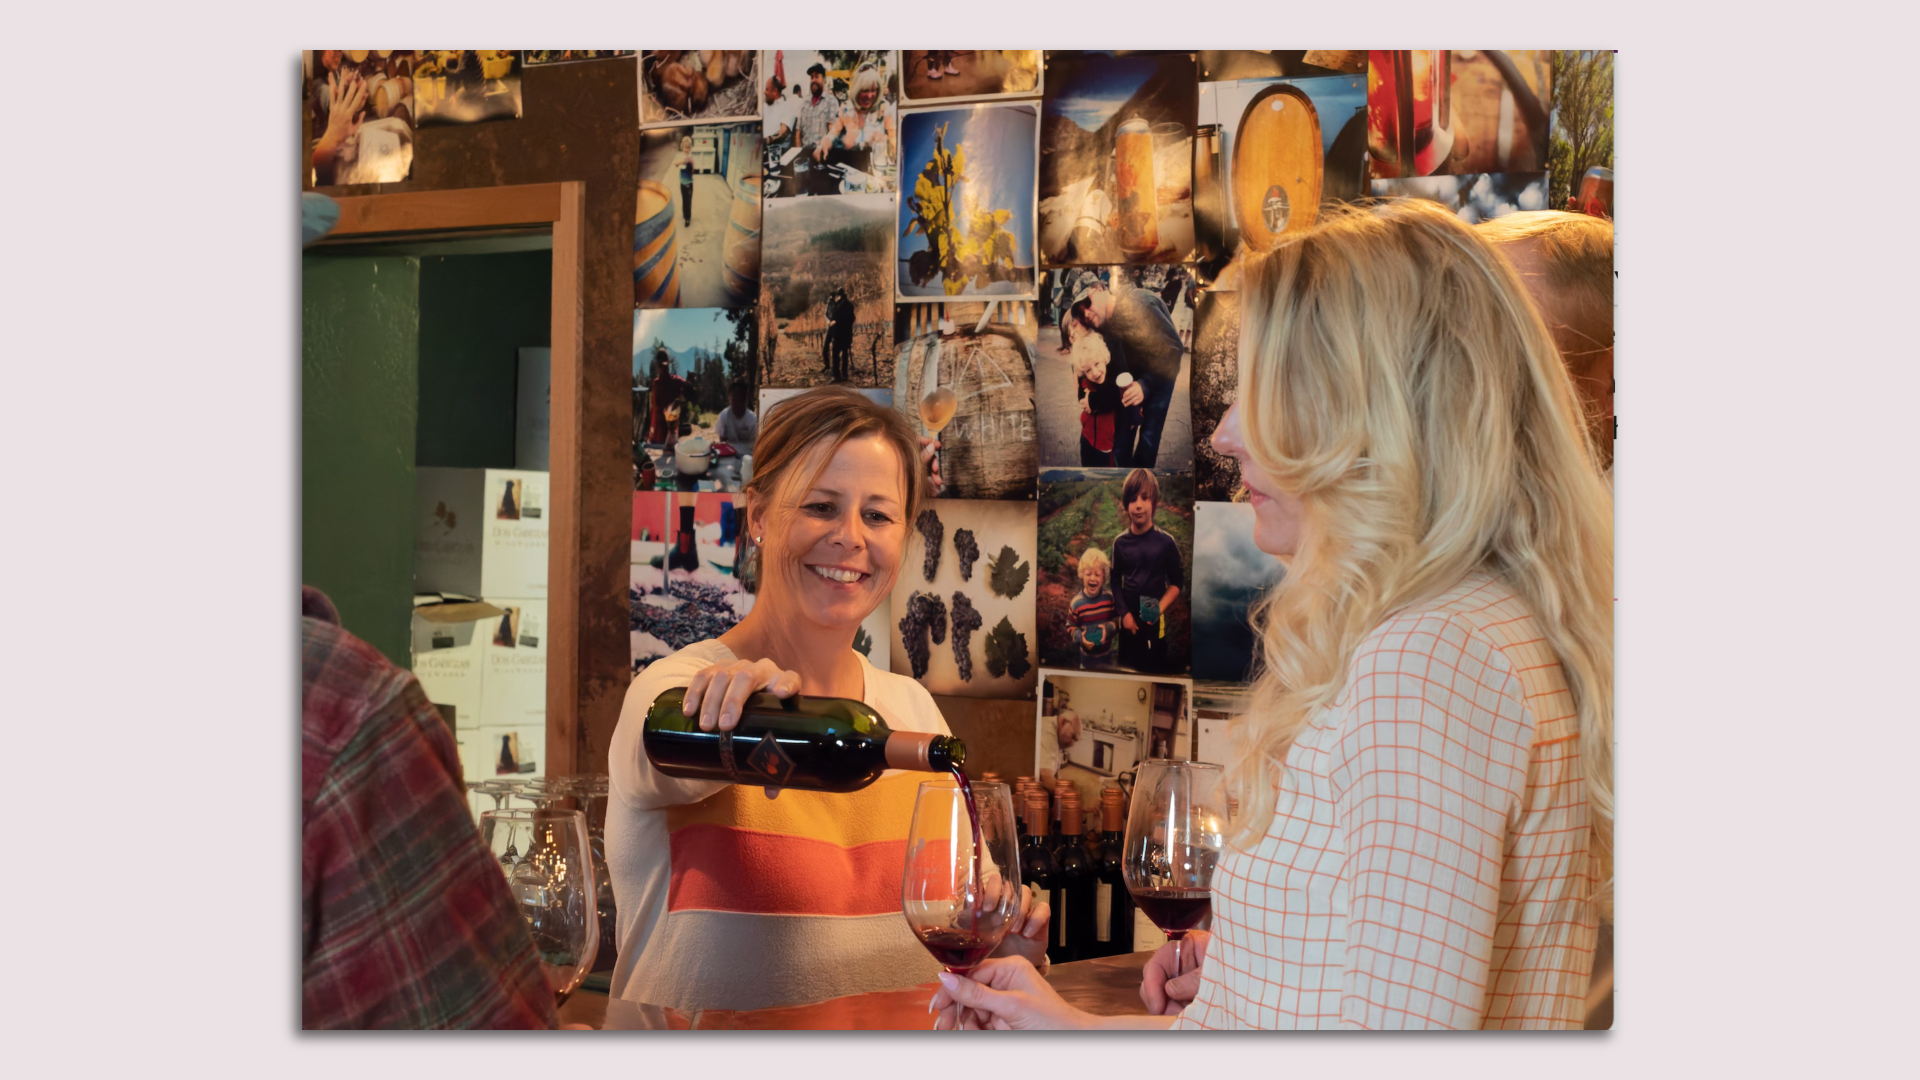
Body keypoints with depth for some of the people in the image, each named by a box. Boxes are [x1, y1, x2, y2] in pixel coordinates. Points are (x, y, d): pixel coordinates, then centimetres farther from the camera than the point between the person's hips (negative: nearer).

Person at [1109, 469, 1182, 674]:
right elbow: (1115, 582, 4)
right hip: (1128, 619, 2)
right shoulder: (1120, 542, -3)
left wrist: (1160, 608, -15)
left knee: (1155, 668, 3)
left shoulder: (1166, 542, -9)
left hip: (1154, 620, -2)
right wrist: (1124, 613, -6)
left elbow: (1177, 583, -3)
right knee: (1126, 667, 10)